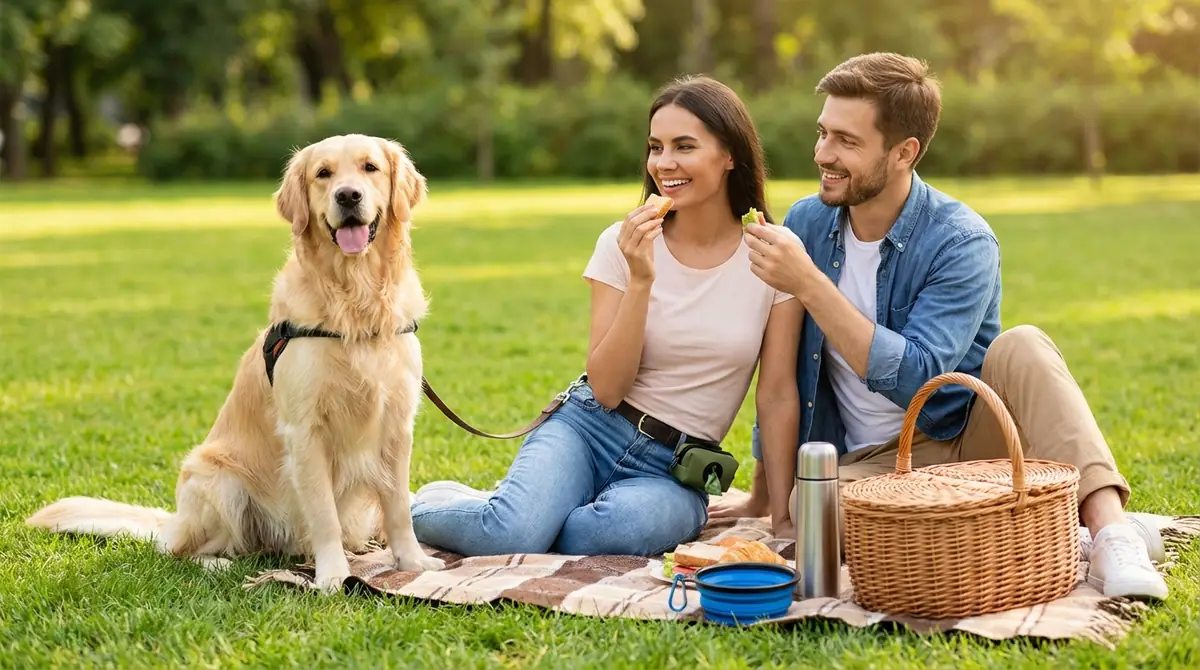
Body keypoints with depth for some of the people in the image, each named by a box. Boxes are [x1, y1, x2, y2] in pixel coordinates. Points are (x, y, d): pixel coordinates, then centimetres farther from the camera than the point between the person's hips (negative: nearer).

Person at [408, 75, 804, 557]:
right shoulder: (624, 244, -2)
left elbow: (778, 394, -2)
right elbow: (607, 388, -8)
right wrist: (641, 281, -19)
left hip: (673, 473, 0)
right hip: (588, 430, 0)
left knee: (612, 531, -36)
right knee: (511, 536, -30)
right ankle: (427, 506, 5)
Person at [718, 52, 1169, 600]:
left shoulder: (961, 244, -14)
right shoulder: (804, 225, 0)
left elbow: (913, 379, -26)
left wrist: (809, 285, -31)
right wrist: (766, 499, 12)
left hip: (967, 434, -2)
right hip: (871, 462, 3)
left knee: (1022, 348, -29)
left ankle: (1107, 529, -40)